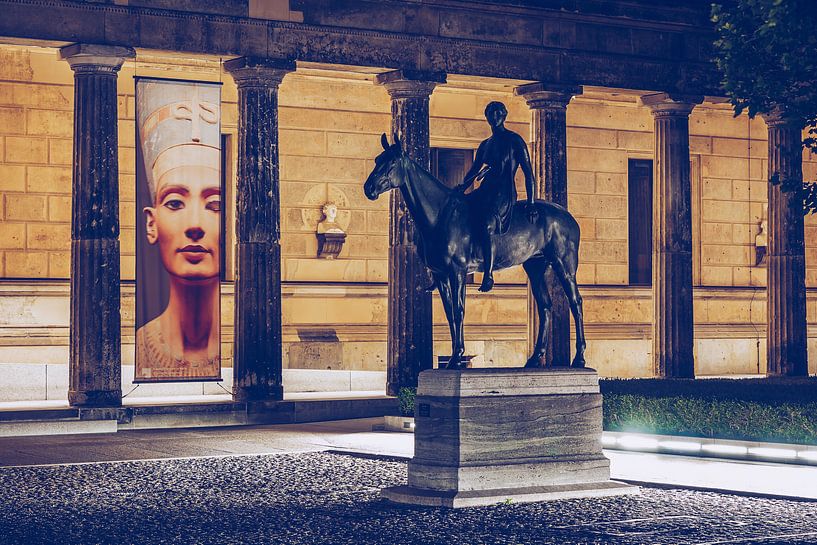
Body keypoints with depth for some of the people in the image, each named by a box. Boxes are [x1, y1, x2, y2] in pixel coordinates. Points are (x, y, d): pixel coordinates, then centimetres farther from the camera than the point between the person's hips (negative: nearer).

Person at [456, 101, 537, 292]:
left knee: (486, 226, -34)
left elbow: (528, 174, -3)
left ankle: (488, 275, -30)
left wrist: (530, 203, -10)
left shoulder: (514, 140, 0)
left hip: (504, 194, -7)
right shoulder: (485, 144, 20)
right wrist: (461, 188, 1)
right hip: (485, 191, 8)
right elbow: (474, 171, 22)